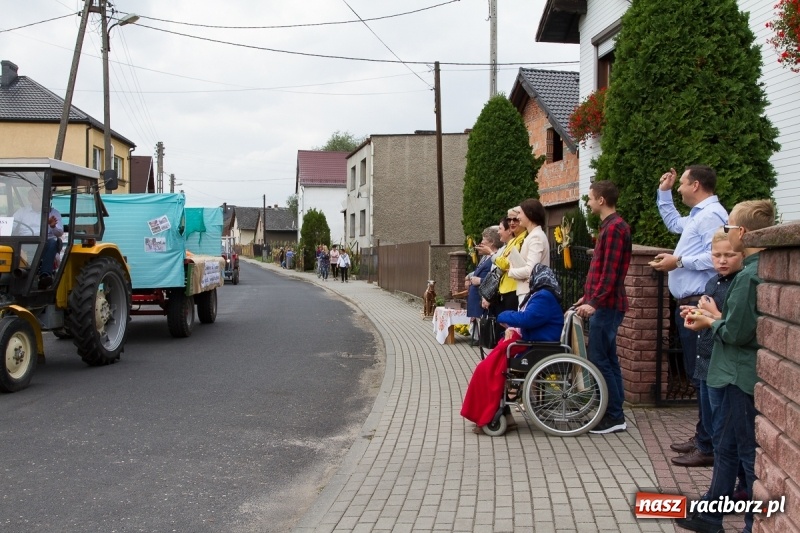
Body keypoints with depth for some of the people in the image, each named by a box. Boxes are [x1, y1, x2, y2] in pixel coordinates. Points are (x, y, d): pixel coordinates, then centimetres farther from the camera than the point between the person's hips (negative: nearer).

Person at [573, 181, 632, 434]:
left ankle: (614, 416, -1)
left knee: (599, 359, -7)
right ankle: (614, 413, 17)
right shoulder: (610, 226, 17)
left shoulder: (614, 227, -15)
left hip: (606, 305, -10)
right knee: (608, 359, 12)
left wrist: (594, 302, -25)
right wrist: (588, 296, 25)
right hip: (604, 303, 10)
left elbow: (611, 272, -22)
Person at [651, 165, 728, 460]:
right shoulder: (697, 216, 20)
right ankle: (702, 436, 22)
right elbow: (673, 222, 42)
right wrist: (664, 192, 36)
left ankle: (708, 446, -5)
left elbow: (715, 257, -26)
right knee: (697, 373, 14)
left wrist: (679, 261, -17)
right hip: (689, 304, 11)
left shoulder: (710, 215, -13)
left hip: (699, 305, -11)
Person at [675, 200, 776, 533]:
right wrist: (711, 321, 6)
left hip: (739, 378, -10)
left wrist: (714, 317, -5)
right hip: (737, 374, 10)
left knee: (751, 454, 2)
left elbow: (735, 332, -23)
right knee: (725, 447, 18)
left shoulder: (748, 276, -22)